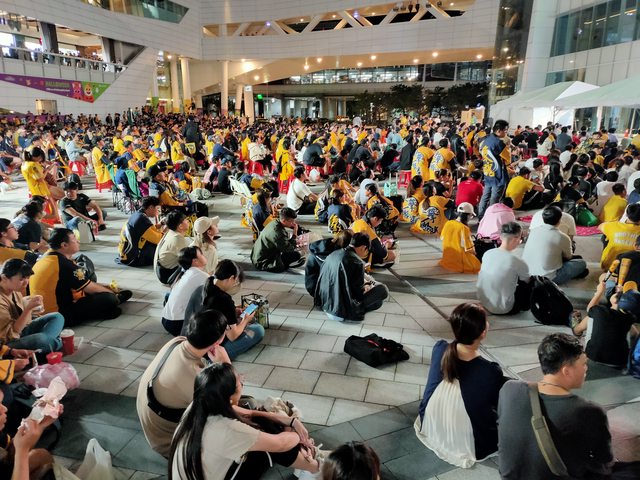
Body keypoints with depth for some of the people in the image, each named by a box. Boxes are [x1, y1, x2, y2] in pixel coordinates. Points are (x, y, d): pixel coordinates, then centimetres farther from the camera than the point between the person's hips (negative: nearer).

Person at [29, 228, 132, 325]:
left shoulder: (48, 256, 5)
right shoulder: (65, 265, -24)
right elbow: (91, 288, -14)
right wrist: (111, 292, 4)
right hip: (58, 317, -10)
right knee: (108, 298, -15)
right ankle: (116, 300, 13)